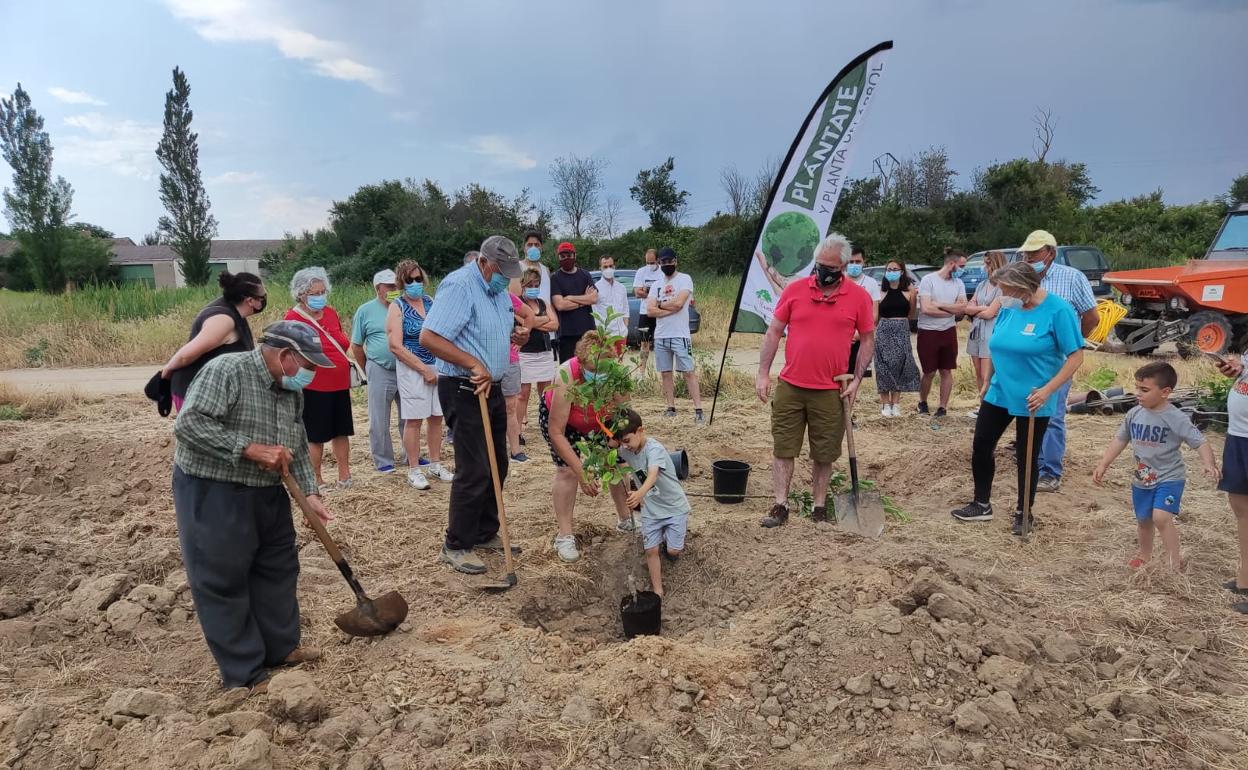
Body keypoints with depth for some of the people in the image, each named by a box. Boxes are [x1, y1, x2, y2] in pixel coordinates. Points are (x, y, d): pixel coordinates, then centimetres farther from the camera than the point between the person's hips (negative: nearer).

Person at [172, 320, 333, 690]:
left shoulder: (291, 391, 5)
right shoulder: (225, 371, -20)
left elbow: (298, 448, 10)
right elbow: (188, 423, -27)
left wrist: (310, 493, -2)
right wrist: (251, 449, -27)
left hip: (267, 494, 8)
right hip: (212, 493, -8)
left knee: (279, 570, 14)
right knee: (223, 583, 0)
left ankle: (281, 648, 31)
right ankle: (246, 674, 11)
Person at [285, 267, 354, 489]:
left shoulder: (331, 313, 8)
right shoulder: (294, 317, -11)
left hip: (340, 385, 7)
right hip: (314, 387, -6)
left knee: (341, 431, 13)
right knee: (316, 436, 4)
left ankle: (344, 475, 24)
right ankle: (316, 480, 16)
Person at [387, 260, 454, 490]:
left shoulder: (430, 302, 10)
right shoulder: (397, 307, -5)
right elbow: (395, 346, -12)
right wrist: (424, 369, -13)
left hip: (438, 367, 5)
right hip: (412, 370, -5)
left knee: (436, 417, 10)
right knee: (413, 420, 0)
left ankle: (435, 464, 22)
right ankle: (414, 470, 9)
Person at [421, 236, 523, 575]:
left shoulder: (498, 289, 12)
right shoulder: (459, 286, -18)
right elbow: (429, 337, -27)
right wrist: (474, 364, -28)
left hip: (492, 388, 10)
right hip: (464, 390, -9)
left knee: (497, 465, 15)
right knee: (474, 471, -6)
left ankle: (485, 533, 29)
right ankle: (456, 546, 8)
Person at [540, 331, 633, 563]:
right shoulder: (567, 377, -43)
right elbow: (556, 432, -36)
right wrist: (582, 472, -36)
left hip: (599, 420, 3)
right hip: (556, 414, -3)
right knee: (567, 470, -15)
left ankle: (625, 520, 22)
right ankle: (564, 536, -3)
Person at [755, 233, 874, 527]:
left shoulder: (859, 297, -2)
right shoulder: (794, 290, -1)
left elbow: (868, 340, 6)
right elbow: (773, 332, 3)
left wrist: (856, 379, -3)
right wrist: (763, 374, -1)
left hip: (831, 391, -1)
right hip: (789, 387, 1)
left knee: (824, 454, 10)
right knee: (783, 448, 4)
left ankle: (820, 507, 24)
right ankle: (781, 506, 13)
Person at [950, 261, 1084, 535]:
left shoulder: (1057, 310, -17)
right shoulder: (1008, 308, 0)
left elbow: (1076, 356, -15)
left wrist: (1047, 390, -22)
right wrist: (987, 383, 15)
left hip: (1032, 402, -5)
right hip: (998, 394, 6)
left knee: (1027, 458, 7)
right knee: (981, 447, 9)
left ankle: (1024, 513, 27)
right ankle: (981, 505, 26)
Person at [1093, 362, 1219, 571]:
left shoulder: (1176, 418, -17)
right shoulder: (1134, 414, -2)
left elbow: (1200, 442, -20)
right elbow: (1120, 440, 8)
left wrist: (1209, 464, -38)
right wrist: (1103, 465, 6)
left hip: (1169, 477, -5)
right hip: (1142, 478, 6)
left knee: (1161, 517, -22)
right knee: (1143, 520, 18)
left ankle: (1175, 560, -8)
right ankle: (1145, 555, 39)